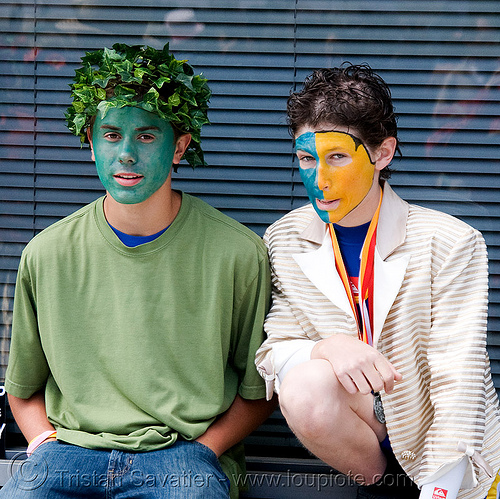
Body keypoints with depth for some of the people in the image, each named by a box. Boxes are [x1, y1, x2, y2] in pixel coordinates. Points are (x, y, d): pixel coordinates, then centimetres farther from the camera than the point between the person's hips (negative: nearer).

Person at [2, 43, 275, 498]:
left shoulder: (237, 253, -2)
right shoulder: (47, 254, 5)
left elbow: (258, 391, 7)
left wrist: (199, 453, -7)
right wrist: (47, 445, -3)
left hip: (186, 449, -1)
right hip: (71, 447, 1)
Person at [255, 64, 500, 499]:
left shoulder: (449, 243, -15)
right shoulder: (285, 241, -3)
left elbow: (457, 380, -16)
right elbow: (272, 351, -5)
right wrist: (330, 347, -27)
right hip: (368, 424, 3)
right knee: (304, 389, -27)